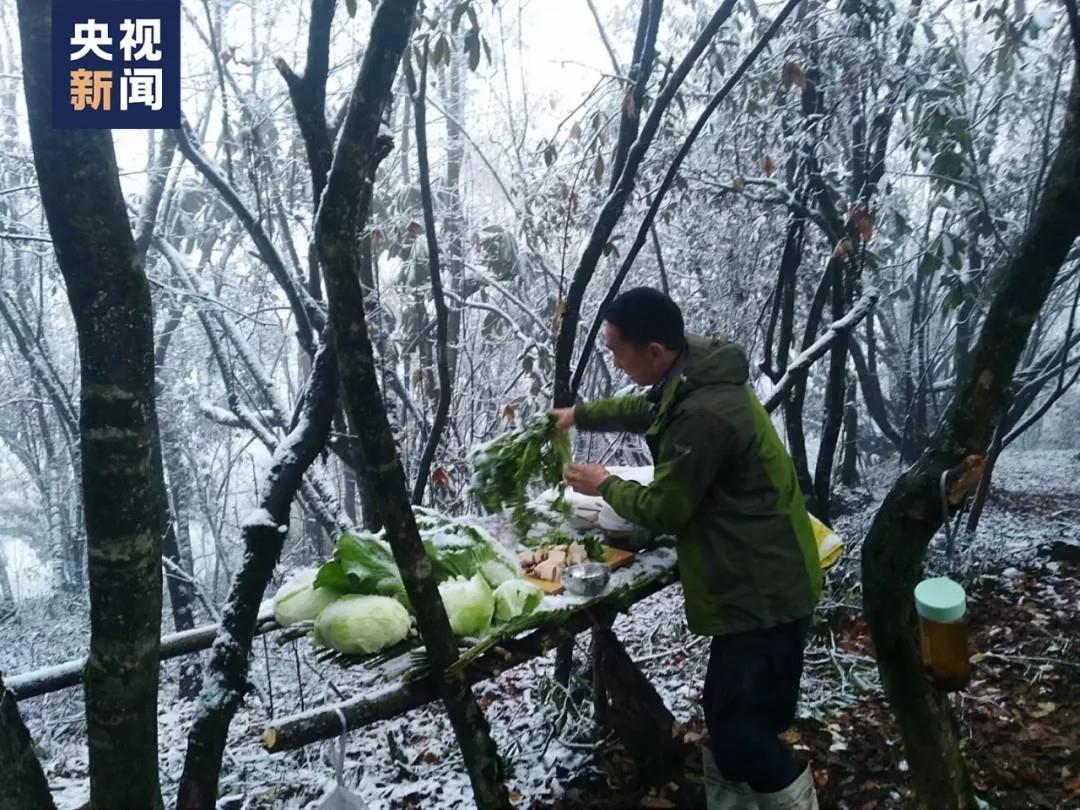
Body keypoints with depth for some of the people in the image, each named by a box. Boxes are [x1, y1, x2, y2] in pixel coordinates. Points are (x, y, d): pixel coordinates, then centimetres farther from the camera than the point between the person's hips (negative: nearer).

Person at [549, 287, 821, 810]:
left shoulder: (705, 414, -29)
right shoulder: (694, 381, 4)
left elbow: (663, 510, -18)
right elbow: (646, 410, 28)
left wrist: (606, 485, -1)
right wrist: (579, 414, 26)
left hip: (762, 594, -10)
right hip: (755, 585, 10)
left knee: (741, 737, -4)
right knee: (725, 722, 21)